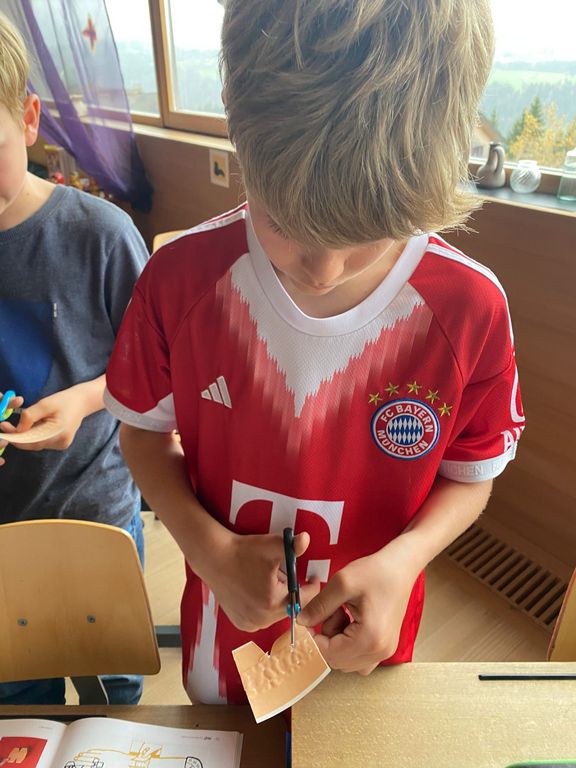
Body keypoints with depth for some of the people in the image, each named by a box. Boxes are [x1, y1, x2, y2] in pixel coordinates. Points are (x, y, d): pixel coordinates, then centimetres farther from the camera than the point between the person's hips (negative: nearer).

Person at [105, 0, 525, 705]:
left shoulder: (471, 309, -24)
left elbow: (470, 476, -8)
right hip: (227, 628, 1)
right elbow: (144, 431, -7)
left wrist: (399, 562, -26)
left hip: (366, 638, 0)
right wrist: (207, 548, -21)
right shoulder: (181, 278, -23)